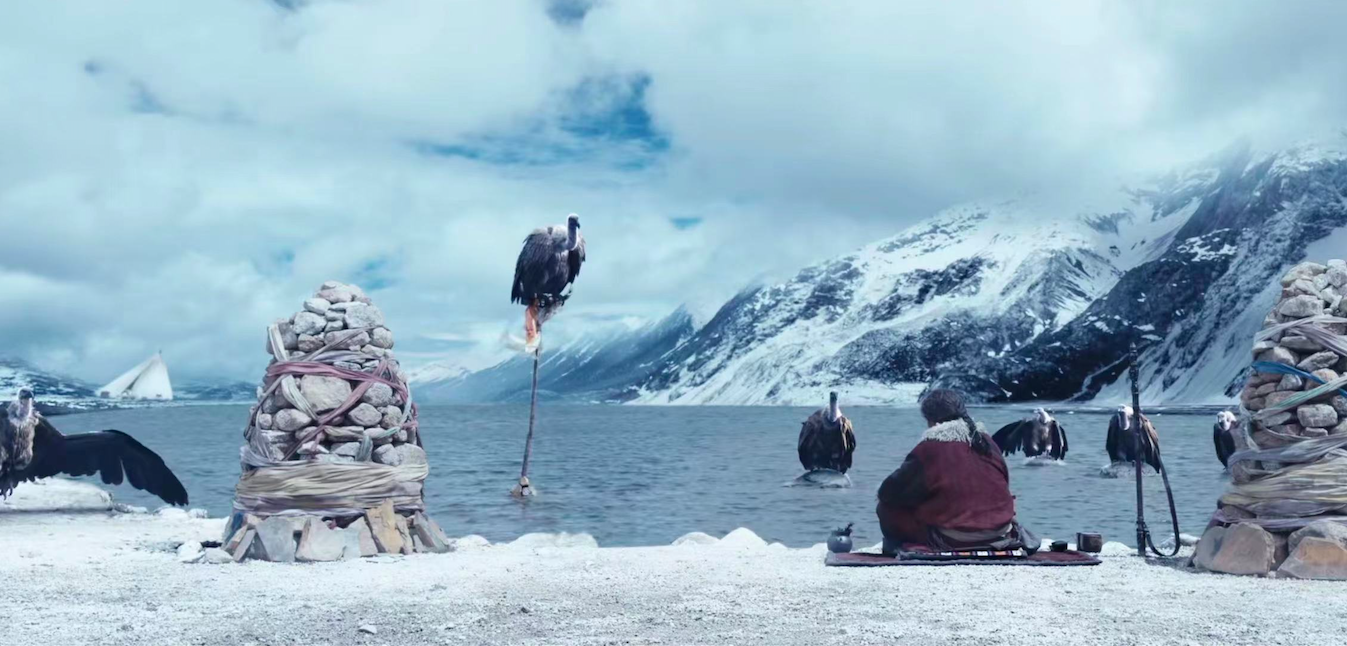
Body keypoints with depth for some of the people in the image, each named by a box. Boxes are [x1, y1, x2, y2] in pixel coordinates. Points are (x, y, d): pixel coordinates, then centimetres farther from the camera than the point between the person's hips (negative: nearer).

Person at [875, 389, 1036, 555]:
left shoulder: (929, 449, -9)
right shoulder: (986, 440, 7)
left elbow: (888, 492, -4)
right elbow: (1004, 483, 19)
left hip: (952, 541, -6)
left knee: (887, 509, 1)